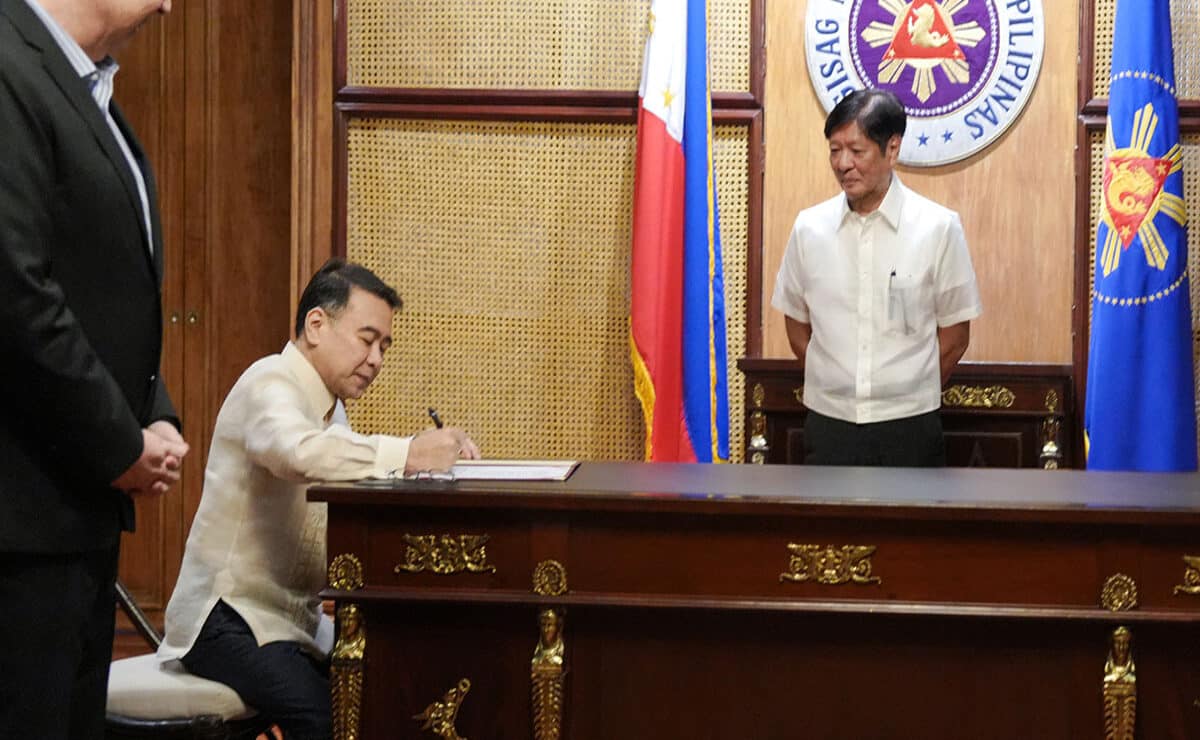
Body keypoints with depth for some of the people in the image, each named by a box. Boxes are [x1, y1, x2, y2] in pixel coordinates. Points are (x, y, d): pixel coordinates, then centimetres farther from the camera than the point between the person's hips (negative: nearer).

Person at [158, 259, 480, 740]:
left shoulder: (330, 406, 18)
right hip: (231, 617, -9)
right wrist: (408, 454, -36)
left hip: (295, 620, 9)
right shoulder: (270, 384, -11)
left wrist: (435, 455, -9)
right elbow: (300, 452, -34)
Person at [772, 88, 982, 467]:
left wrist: (907, 393, 8)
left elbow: (954, 336, 2)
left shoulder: (939, 228, -6)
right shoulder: (809, 227, 1)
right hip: (828, 424, 2)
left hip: (908, 429, -2)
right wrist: (837, 384, 11)